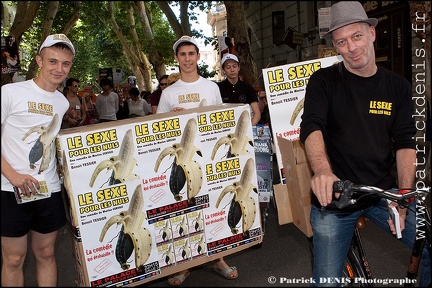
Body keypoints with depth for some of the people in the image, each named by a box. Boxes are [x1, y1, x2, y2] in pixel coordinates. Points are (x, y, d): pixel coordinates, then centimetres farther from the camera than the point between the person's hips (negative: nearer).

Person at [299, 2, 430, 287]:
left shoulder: (398, 86, 5)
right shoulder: (324, 81, -4)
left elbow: (406, 142, 1)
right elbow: (311, 126, -19)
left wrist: (403, 196, -13)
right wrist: (323, 171, -38)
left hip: (384, 192, 3)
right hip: (335, 195, -2)